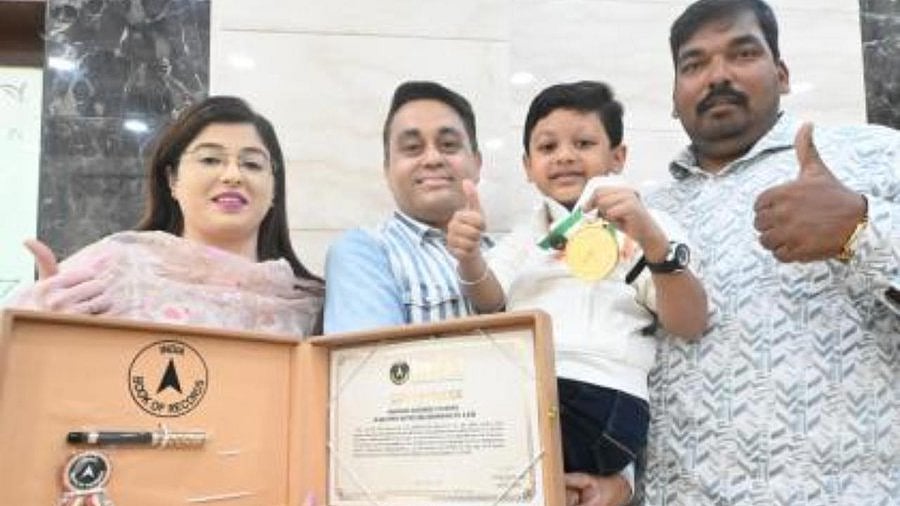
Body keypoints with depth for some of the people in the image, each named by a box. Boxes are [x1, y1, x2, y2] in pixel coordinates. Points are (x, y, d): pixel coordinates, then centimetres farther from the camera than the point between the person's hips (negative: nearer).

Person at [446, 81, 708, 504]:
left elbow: (690, 326, -3)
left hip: (600, 397, -5)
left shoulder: (644, 228, 11)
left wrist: (652, 241, -19)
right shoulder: (522, 238, 26)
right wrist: (469, 259, -15)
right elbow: (491, 301, 7)